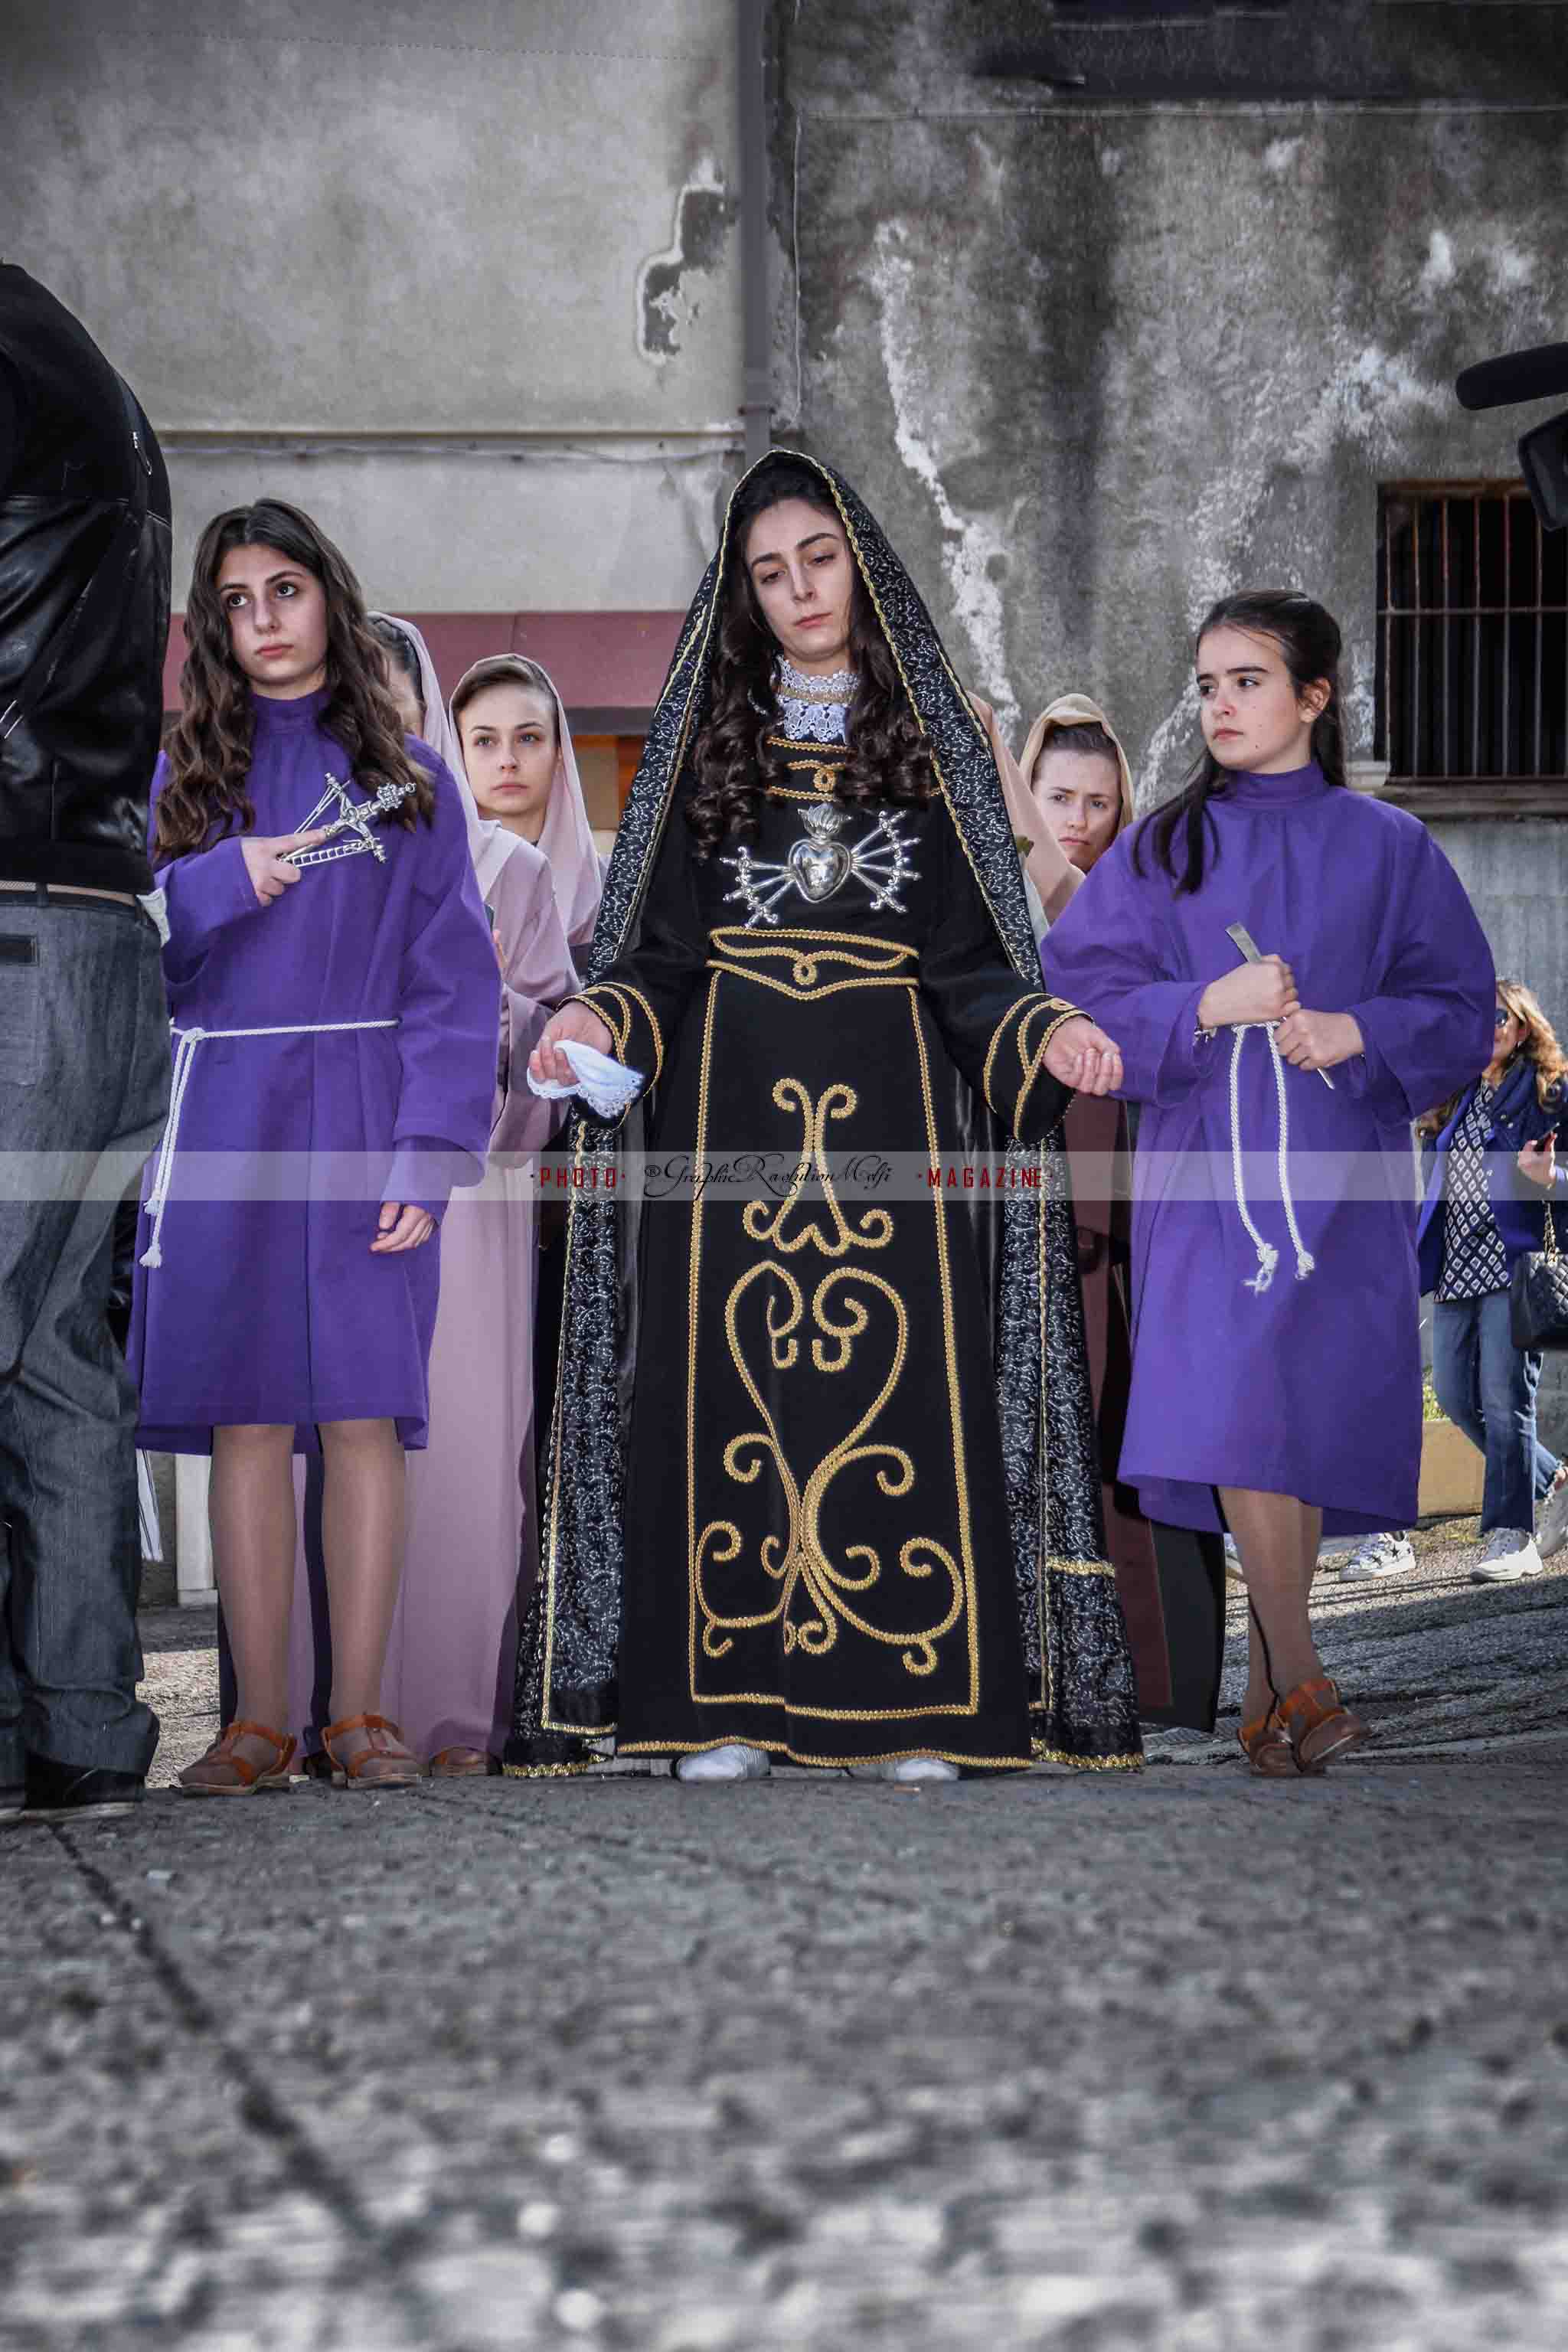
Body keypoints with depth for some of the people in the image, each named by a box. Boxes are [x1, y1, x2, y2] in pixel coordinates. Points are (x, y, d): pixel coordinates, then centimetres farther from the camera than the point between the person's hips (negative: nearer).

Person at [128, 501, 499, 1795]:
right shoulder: (183, 778, 14)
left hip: (362, 1127, -1)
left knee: (364, 1414, -4)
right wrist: (222, 888, -8)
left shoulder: (407, 779, 8)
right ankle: (259, 1721, 4)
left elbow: (454, 983, 1)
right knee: (247, 1421, 0)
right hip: (224, 1131, 2)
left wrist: (429, 1154, -10)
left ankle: (362, 1712, 3)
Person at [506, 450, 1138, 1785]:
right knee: (730, 1386, -5)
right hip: (733, 1104, 0)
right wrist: (604, 1020, -11)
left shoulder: (937, 741, 12)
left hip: (892, 1105, 0)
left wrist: (1045, 1031, -12)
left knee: (899, 1375, -6)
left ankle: (906, 1703, -4)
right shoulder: (704, 742, 13)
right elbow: (666, 951, 8)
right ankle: (730, 1702, -4)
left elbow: (970, 960, 6)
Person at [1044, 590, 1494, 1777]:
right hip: (1206, 1167, 0)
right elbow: (1077, 988, 2)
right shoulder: (1162, 848, 8)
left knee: (1314, 1420, -2)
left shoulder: (1388, 848, 7)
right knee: (1232, 1405, -13)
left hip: (1340, 1175, 0)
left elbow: (1463, 1010, 6)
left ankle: (1270, 1682, 13)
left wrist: (1358, 1032, -12)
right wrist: (1205, 1007, -13)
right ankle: (1303, 1687, -8)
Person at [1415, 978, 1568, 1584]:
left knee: (1504, 1399, -10)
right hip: (1455, 1269, 7)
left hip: (1513, 1264, -7)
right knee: (1456, 1396, 4)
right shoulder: (1456, 1101, 19)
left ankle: (1511, 1538, -6)